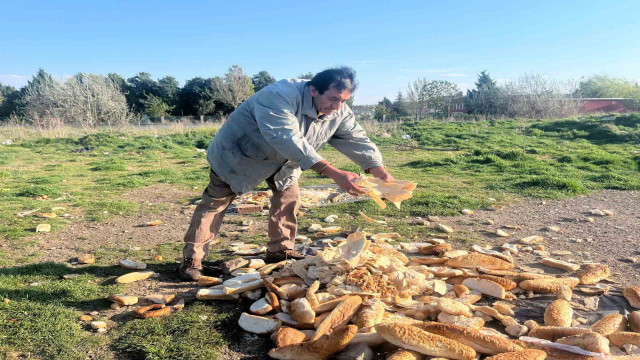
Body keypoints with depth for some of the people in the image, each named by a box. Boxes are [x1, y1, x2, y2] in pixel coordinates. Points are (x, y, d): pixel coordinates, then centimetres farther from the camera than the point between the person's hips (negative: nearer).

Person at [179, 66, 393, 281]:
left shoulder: (340, 112, -16)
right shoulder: (280, 96, -40)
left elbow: (358, 140, -16)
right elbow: (289, 139, -50)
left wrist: (383, 174, -33)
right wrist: (334, 173, -56)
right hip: (237, 153, -6)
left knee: (289, 195, -1)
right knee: (216, 201, -2)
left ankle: (280, 250, 14)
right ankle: (192, 259, 5)